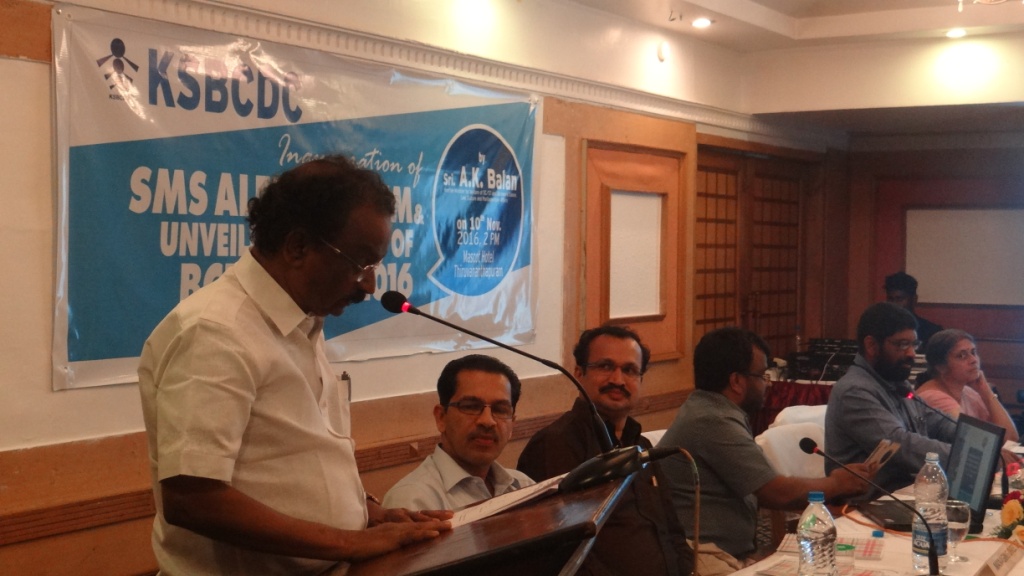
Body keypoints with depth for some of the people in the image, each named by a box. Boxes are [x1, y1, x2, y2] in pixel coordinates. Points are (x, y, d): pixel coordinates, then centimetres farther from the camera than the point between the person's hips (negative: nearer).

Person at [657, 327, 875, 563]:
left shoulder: (709, 409, 13)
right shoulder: (714, 423, -17)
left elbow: (764, 492, 15)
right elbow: (780, 493, -13)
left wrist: (830, 507, 8)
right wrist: (837, 483, 4)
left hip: (726, 553, 10)